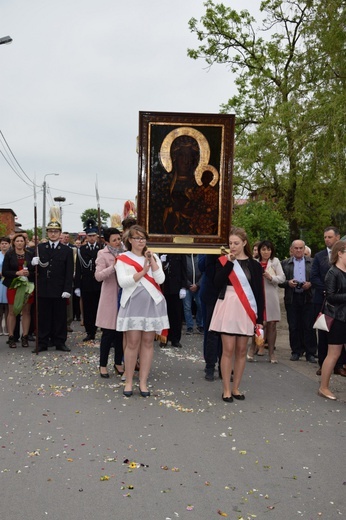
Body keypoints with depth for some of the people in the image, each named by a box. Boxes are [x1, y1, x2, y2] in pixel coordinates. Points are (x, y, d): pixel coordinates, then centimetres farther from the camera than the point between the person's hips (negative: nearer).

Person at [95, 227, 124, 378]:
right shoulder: (103, 254, -5)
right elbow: (98, 276, -17)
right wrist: (113, 267, -28)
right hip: (110, 298, -4)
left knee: (121, 332, 9)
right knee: (108, 333, 2)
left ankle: (118, 363, 23)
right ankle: (103, 365, 14)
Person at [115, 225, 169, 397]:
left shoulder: (154, 257, 11)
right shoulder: (122, 258, 3)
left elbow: (160, 279, -2)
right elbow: (123, 282, -11)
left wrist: (152, 261, -6)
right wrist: (143, 271, -14)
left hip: (152, 304, 3)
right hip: (133, 304, -2)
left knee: (148, 342, 4)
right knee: (133, 343, -4)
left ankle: (143, 382, 11)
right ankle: (128, 382, 9)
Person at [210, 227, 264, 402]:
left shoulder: (254, 265, 4)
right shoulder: (223, 261, 4)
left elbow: (259, 293, 4)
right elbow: (217, 284, -11)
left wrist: (259, 318, 0)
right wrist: (229, 262, -13)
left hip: (246, 310, 1)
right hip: (227, 308, -1)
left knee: (241, 350, 7)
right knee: (228, 350, -2)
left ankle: (236, 388, 19)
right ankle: (226, 390, 7)